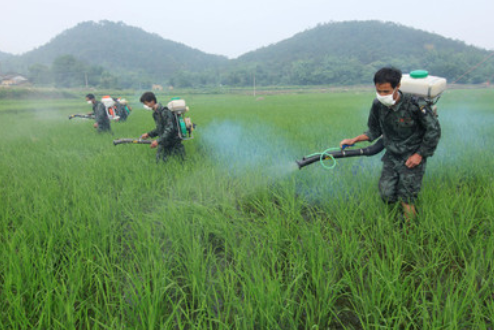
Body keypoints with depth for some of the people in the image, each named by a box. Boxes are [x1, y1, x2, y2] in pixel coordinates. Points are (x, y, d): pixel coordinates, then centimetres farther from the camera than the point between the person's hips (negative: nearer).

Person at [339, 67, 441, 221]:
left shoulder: (413, 104, -22)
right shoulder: (378, 105, -7)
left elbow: (434, 130, -10)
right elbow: (375, 131, 10)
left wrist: (419, 154, -11)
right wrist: (354, 140, -2)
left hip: (412, 156, -4)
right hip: (392, 155, 4)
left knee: (406, 198, -6)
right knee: (386, 194, -6)